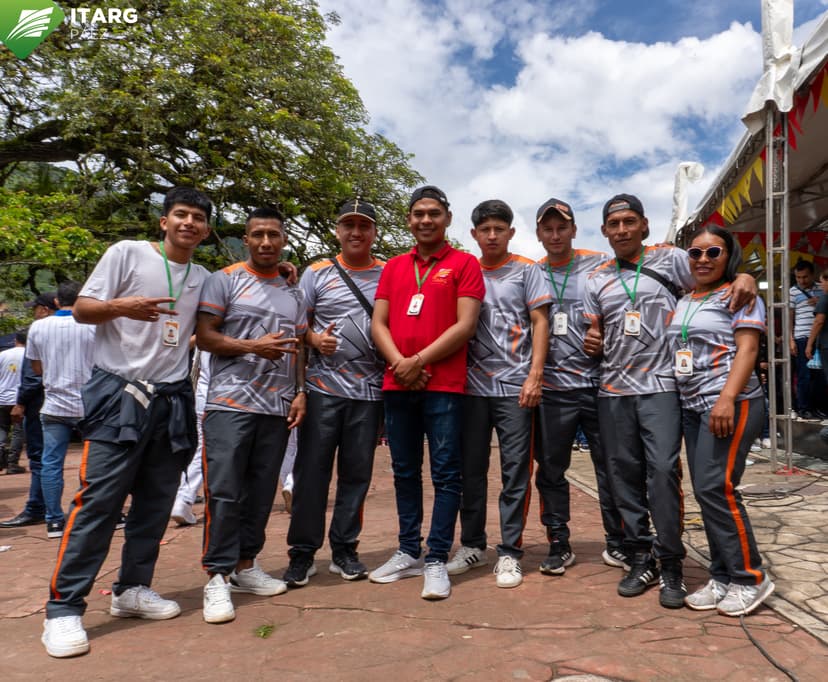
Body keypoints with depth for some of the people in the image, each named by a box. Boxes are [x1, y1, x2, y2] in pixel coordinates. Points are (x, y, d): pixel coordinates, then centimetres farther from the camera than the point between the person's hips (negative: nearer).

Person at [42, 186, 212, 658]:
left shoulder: (204, 278, 13)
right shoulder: (127, 253, -1)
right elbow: (82, 309, -1)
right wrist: (121, 306, -23)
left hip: (174, 401, 5)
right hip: (120, 395, -5)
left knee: (156, 503, 9)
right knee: (97, 503, -7)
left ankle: (133, 589, 24)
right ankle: (64, 608, 3)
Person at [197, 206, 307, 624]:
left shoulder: (294, 293, 18)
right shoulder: (225, 280, 3)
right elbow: (205, 337, -3)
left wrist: (300, 392, 6)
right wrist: (253, 346, -15)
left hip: (278, 407, 5)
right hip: (230, 402, -4)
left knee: (261, 492, 8)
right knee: (224, 491, -6)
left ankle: (245, 565, 22)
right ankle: (217, 577, 3)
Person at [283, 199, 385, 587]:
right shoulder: (317, 273, 7)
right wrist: (315, 340, -13)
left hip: (369, 390, 1)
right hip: (323, 387, -1)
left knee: (357, 473, 8)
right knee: (311, 471, 1)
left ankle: (344, 550, 22)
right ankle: (302, 553, 14)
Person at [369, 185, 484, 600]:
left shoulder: (464, 264, 2)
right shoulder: (394, 267, 15)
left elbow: (465, 325, -8)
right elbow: (378, 323, 9)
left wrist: (419, 361, -12)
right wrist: (399, 363, -8)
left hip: (443, 384, -4)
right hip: (397, 384, 5)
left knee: (445, 473, -1)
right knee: (405, 471, 12)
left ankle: (436, 560, 9)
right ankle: (409, 553, 25)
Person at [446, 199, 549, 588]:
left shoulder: (526, 271, 7)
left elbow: (539, 322, 2)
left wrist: (535, 376, -8)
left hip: (514, 385, -2)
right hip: (472, 384, 3)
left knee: (515, 471, 1)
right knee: (471, 469, 9)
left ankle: (510, 553, 11)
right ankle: (472, 546, 22)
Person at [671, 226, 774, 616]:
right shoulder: (683, 302, 17)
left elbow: (747, 348, -13)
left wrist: (727, 399, -23)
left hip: (730, 404, -7)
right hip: (692, 407, 7)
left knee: (716, 488, -12)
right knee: (705, 492, 7)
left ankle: (750, 578, 3)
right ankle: (722, 577, 17)